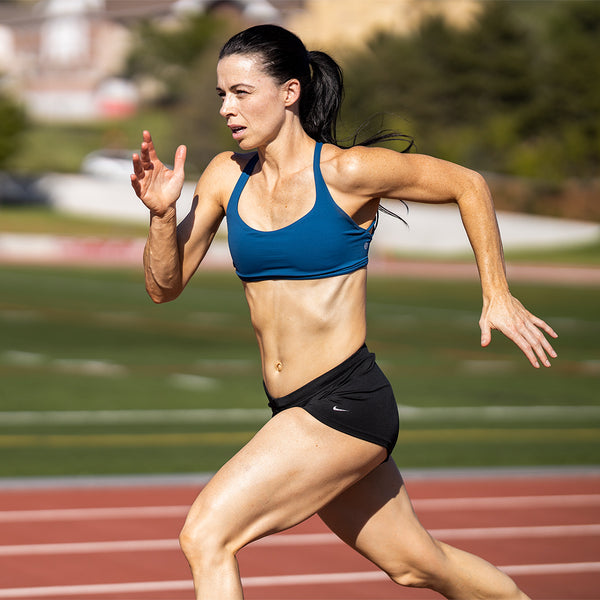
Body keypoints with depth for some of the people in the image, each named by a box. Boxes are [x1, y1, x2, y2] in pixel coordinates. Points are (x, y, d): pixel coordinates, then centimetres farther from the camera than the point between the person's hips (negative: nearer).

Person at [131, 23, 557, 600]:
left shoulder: (347, 172, -12)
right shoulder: (226, 176, 4)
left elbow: (467, 185, 1)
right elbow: (164, 286, 6)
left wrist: (497, 297, 3)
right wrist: (163, 214, -12)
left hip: (346, 401, -7)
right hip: (296, 412, 7)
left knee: (205, 536, -18)